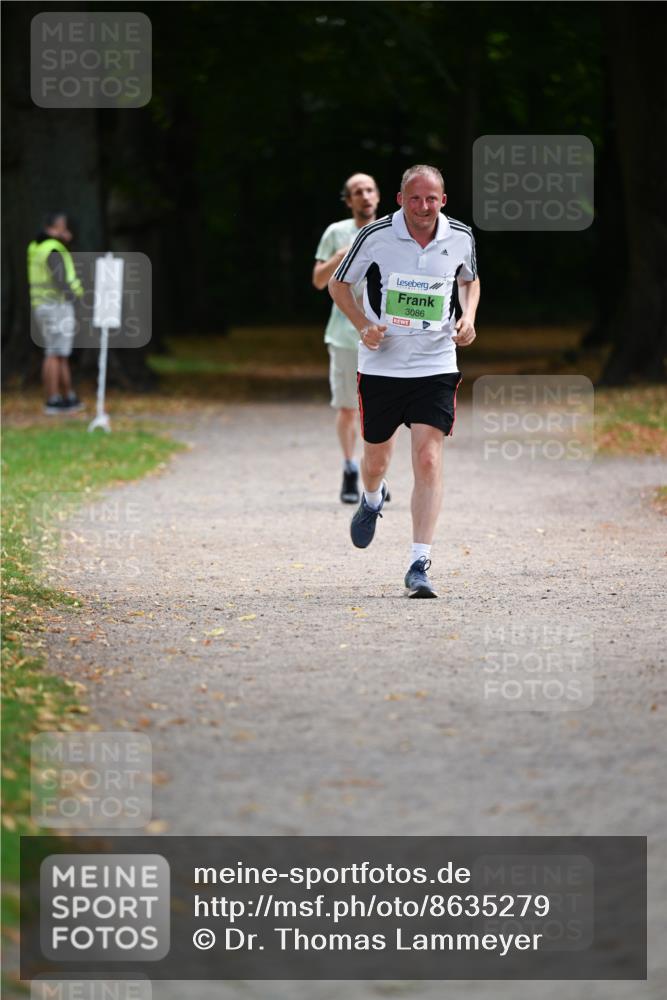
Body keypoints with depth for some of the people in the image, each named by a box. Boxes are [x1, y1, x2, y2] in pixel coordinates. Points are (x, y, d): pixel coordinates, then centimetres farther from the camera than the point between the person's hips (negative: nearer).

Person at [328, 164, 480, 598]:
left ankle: (420, 564, -13)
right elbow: (338, 284, 4)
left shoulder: (460, 237, -3)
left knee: (429, 460, -13)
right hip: (381, 364, 0)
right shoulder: (376, 235, -10)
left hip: (436, 366, 0)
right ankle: (373, 499, 51)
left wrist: (468, 317, -1)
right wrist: (363, 325, -12)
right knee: (377, 458, 12)